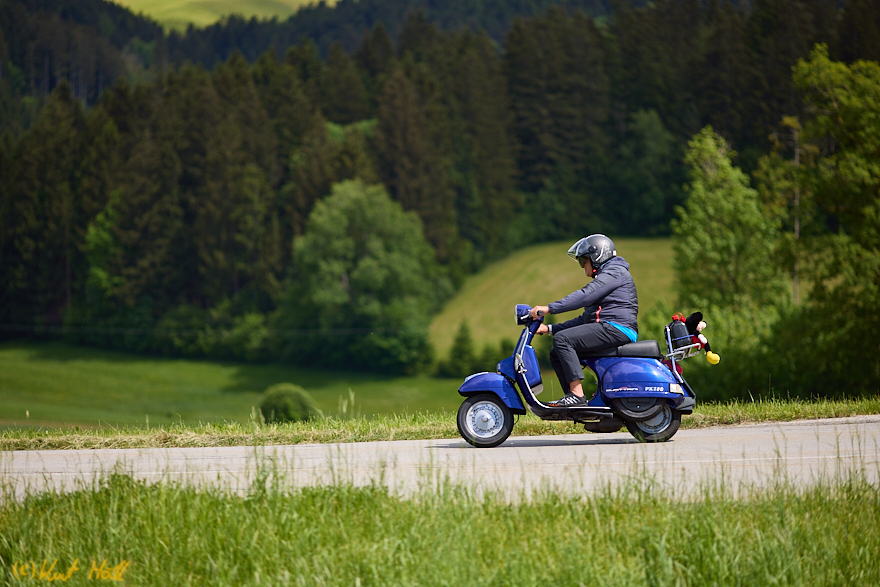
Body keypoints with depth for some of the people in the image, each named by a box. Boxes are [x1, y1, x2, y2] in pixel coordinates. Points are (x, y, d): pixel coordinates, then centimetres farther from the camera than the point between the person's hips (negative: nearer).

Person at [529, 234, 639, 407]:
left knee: (562, 339, -22)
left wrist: (549, 308, -21)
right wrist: (549, 329, 20)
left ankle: (577, 394, -28)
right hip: (607, 330, 10)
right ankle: (575, 402, -6)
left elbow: (585, 295, -18)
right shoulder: (603, 278, 29)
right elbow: (585, 319, 28)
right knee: (556, 354, 5)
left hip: (617, 328, -10)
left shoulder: (614, 272, -3)